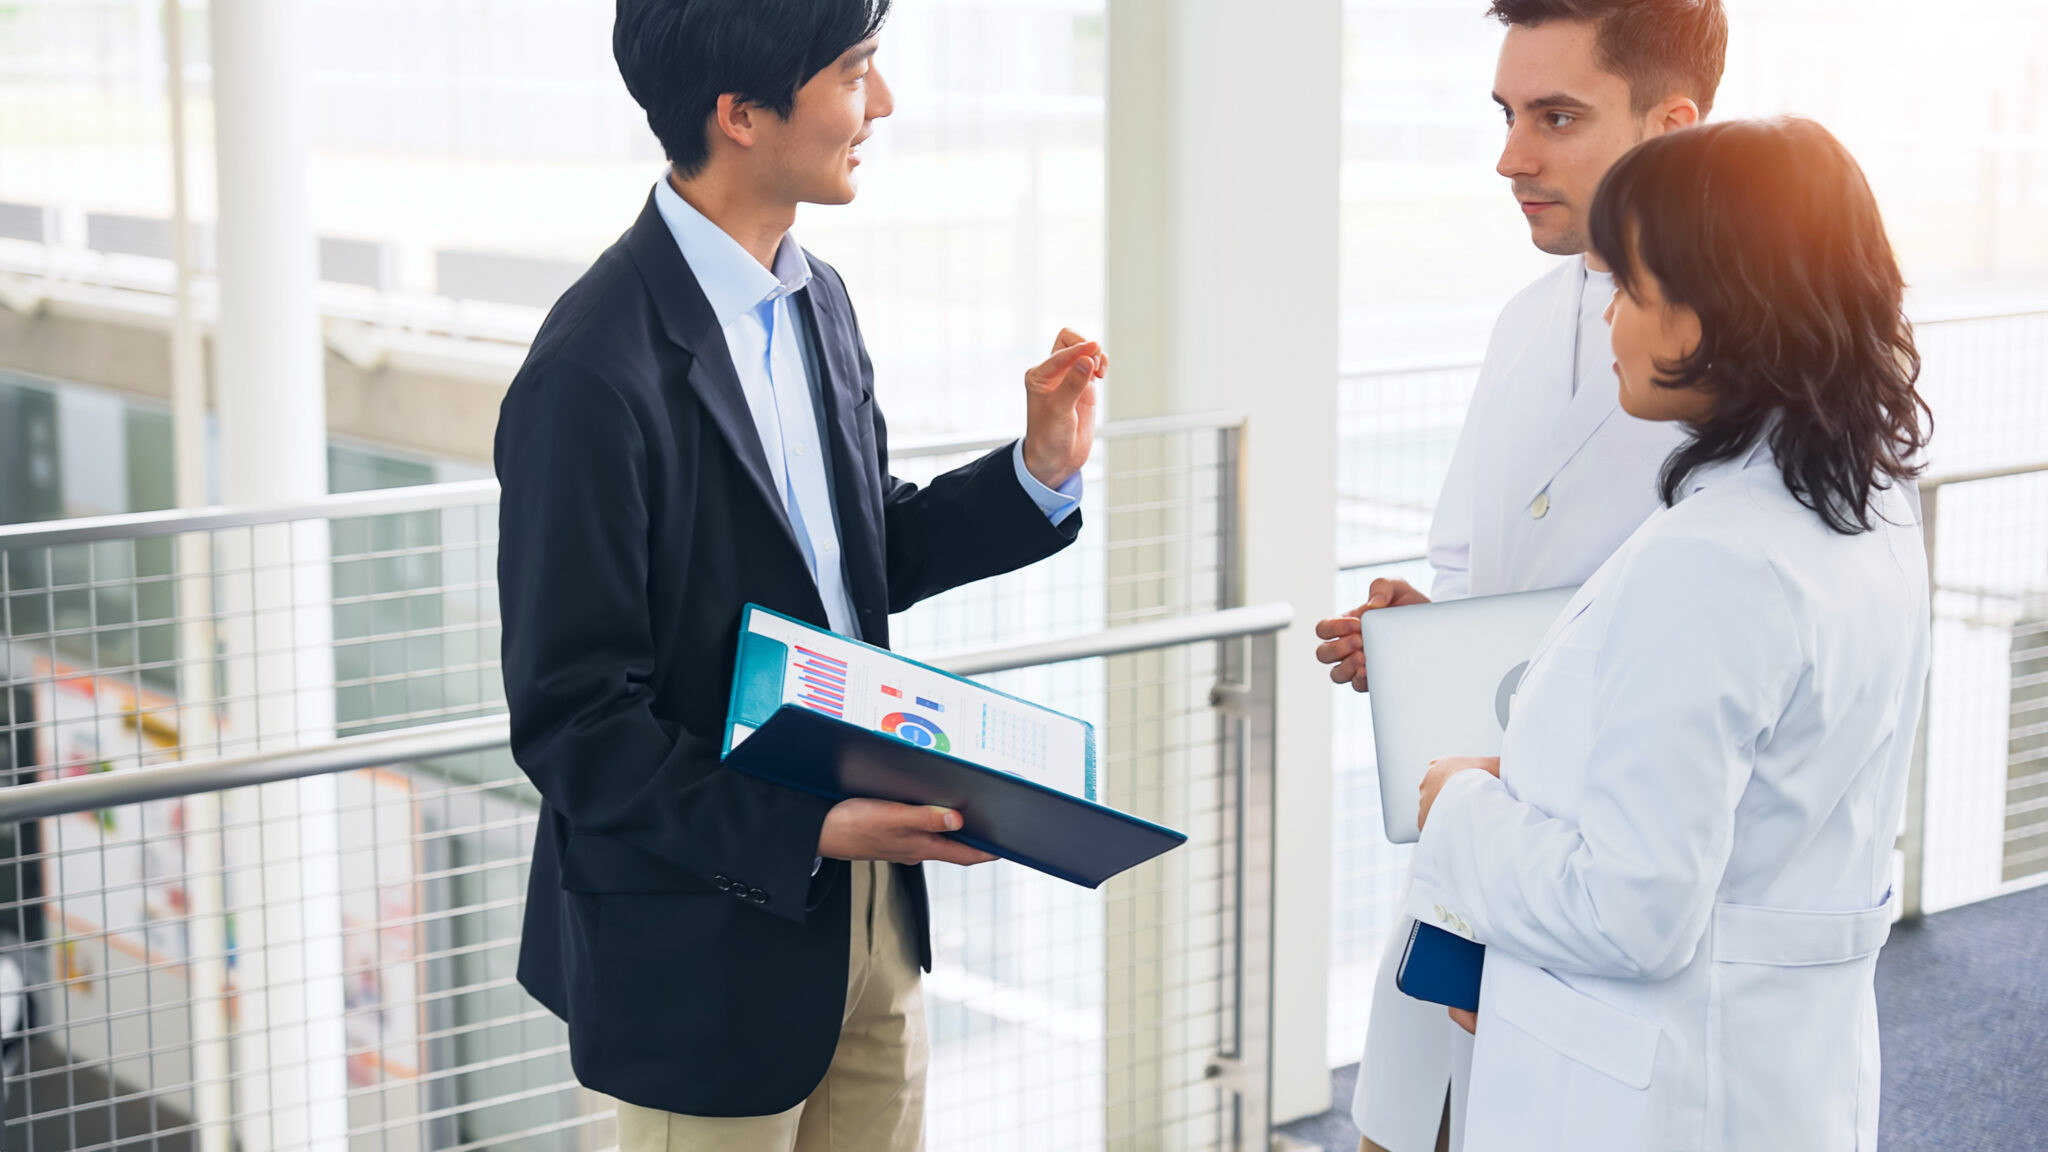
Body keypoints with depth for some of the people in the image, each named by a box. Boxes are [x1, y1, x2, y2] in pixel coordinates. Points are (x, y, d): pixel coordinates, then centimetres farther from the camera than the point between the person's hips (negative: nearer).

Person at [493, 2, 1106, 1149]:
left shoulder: (817, 300, 4)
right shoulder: (596, 374, -23)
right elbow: (571, 723, -21)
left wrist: (1040, 471, 1)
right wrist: (806, 833, -25)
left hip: (869, 918, 8)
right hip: (711, 953, -8)